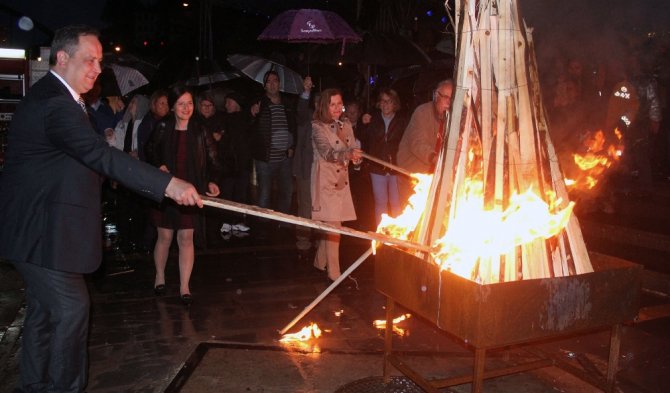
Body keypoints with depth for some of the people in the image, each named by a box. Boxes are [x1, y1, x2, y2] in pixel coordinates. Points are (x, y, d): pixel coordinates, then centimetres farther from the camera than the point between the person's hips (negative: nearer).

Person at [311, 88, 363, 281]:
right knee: (333, 227, -9)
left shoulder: (346, 125, 10)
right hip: (326, 180, -6)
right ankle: (334, 273, -3)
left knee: (328, 225, 12)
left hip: (342, 181, 6)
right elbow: (327, 152, -24)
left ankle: (321, 262, 29)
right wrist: (347, 153, -42)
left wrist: (356, 157, -13)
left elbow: (353, 148, 11)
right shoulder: (318, 127, -9)